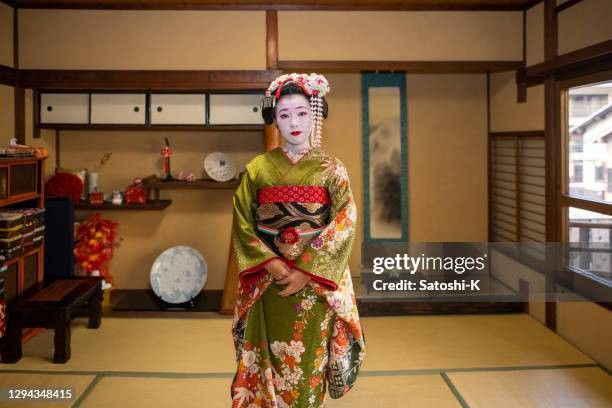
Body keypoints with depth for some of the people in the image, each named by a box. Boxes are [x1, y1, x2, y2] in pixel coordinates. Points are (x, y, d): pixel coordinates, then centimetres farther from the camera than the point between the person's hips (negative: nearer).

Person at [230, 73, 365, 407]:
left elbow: (345, 226, -8)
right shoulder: (258, 168, 4)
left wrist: (307, 272, -15)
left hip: (316, 284, -1)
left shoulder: (332, 169, -1)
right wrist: (269, 262, -13)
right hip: (269, 283, 1)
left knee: (308, 362, 6)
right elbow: (243, 223, 1)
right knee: (272, 359, 8)